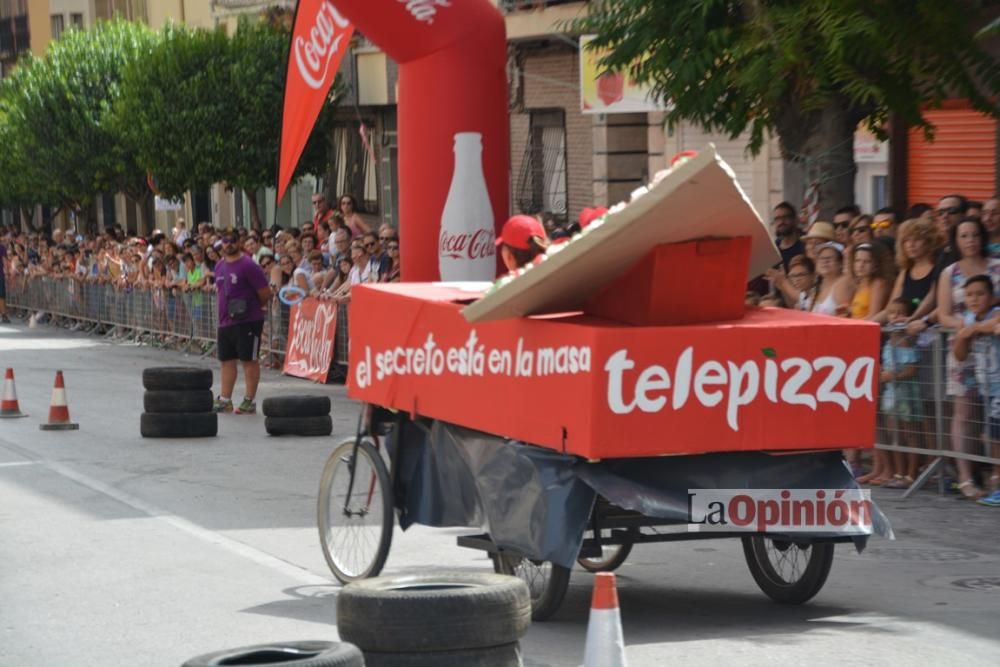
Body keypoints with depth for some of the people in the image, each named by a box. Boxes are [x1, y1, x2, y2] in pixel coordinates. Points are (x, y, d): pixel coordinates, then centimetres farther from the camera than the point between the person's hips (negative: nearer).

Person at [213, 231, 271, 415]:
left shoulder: (248, 266, -12)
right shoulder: (220, 267, 11)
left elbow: (265, 293, -12)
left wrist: (251, 308, 0)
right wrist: (225, 311, 15)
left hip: (247, 322, -8)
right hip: (225, 322, 8)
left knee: (249, 359, -2)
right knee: (227, 360, 11)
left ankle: (250, 401, 2)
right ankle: (225, 400, 19)